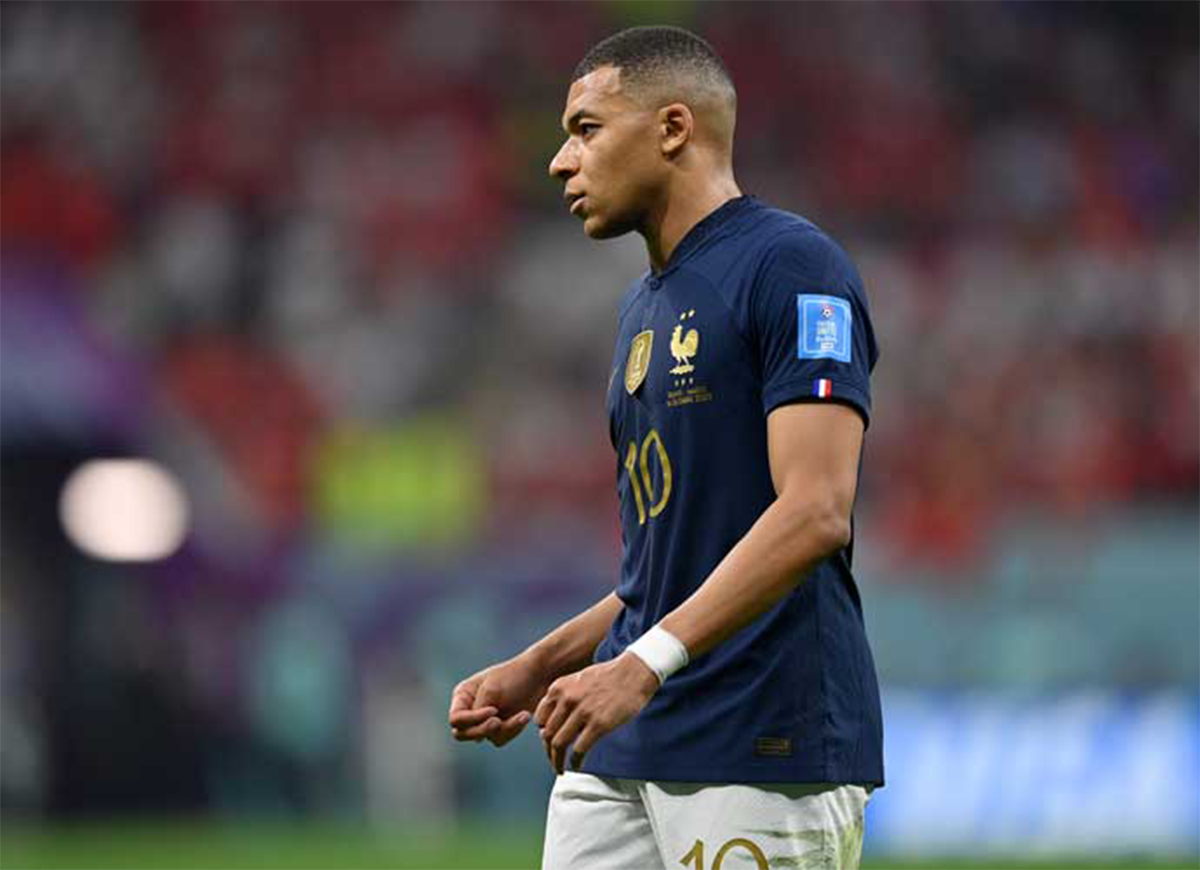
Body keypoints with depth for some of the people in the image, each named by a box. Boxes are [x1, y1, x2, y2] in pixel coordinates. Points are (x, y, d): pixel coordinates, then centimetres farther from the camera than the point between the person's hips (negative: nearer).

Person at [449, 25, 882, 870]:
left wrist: (646, 662, -27)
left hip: (766, 751, -9)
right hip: (623, 748, 9)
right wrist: (539, 669, 19)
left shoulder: (792, 268, -9)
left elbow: (815, 514, -20)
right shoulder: (645, 306, 20)